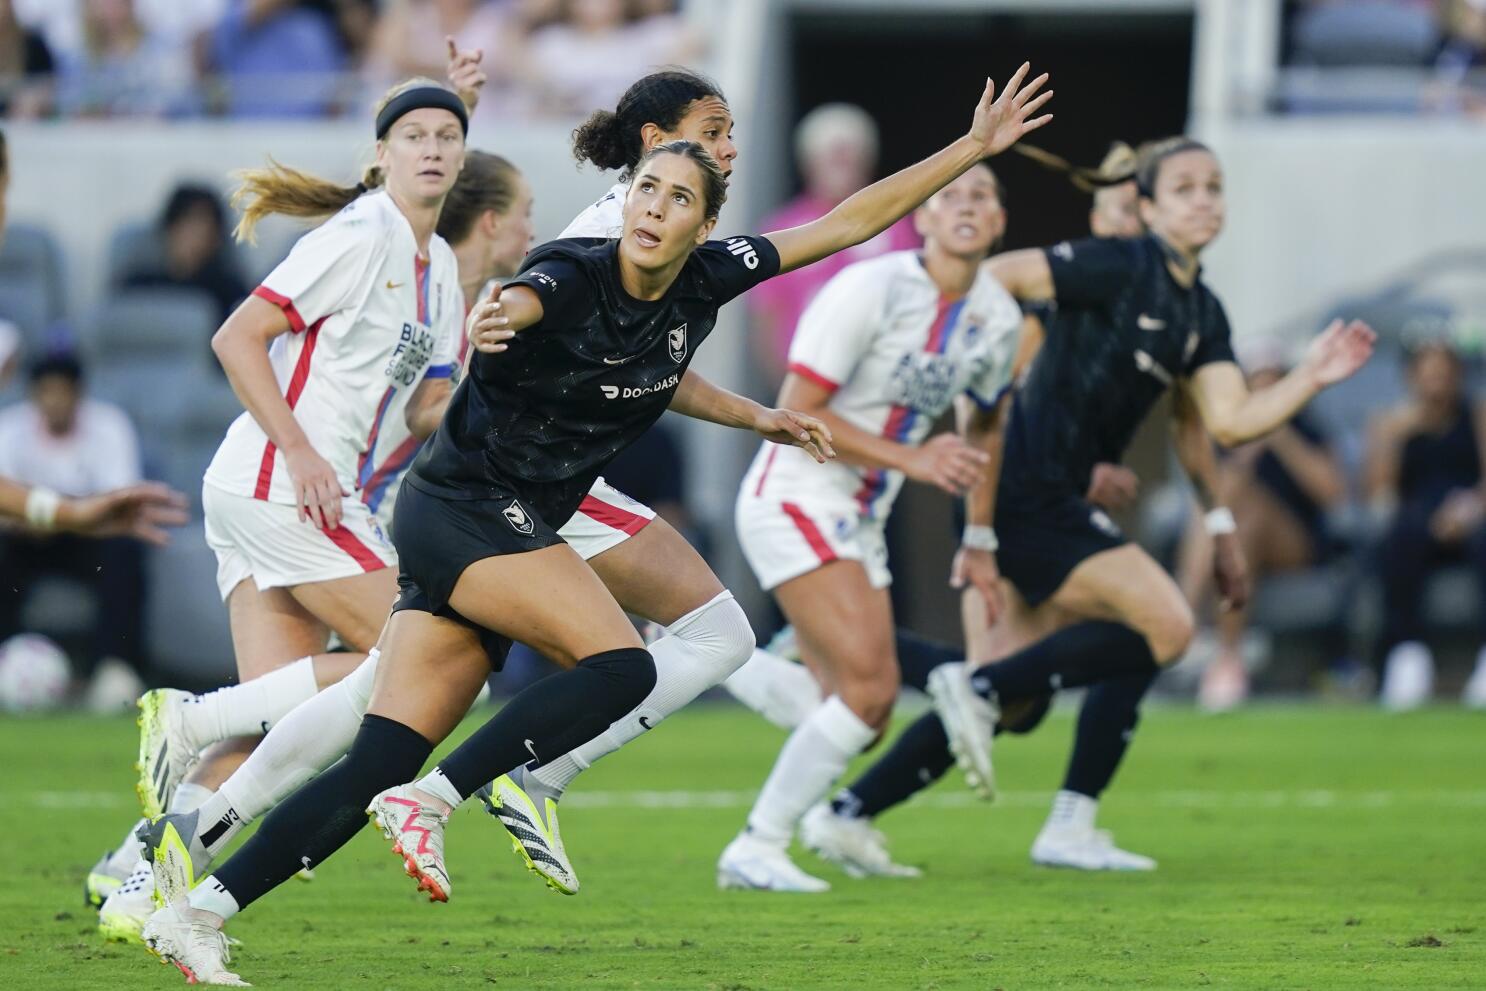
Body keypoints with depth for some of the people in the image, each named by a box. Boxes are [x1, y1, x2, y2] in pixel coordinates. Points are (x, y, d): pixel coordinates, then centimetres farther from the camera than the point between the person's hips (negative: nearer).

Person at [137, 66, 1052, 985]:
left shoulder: (706, 282, 3)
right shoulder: (574, 273, -16)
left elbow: (847, 222, 9)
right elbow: (524, 300, -40)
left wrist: (975, 148, 7)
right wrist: (495, 317, -65)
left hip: (515, 530, 7)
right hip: (461, 506, -7)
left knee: (377, 770, -2)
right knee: (622, 665, -25)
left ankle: (199, 910, -4)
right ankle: (426, 801, -21)